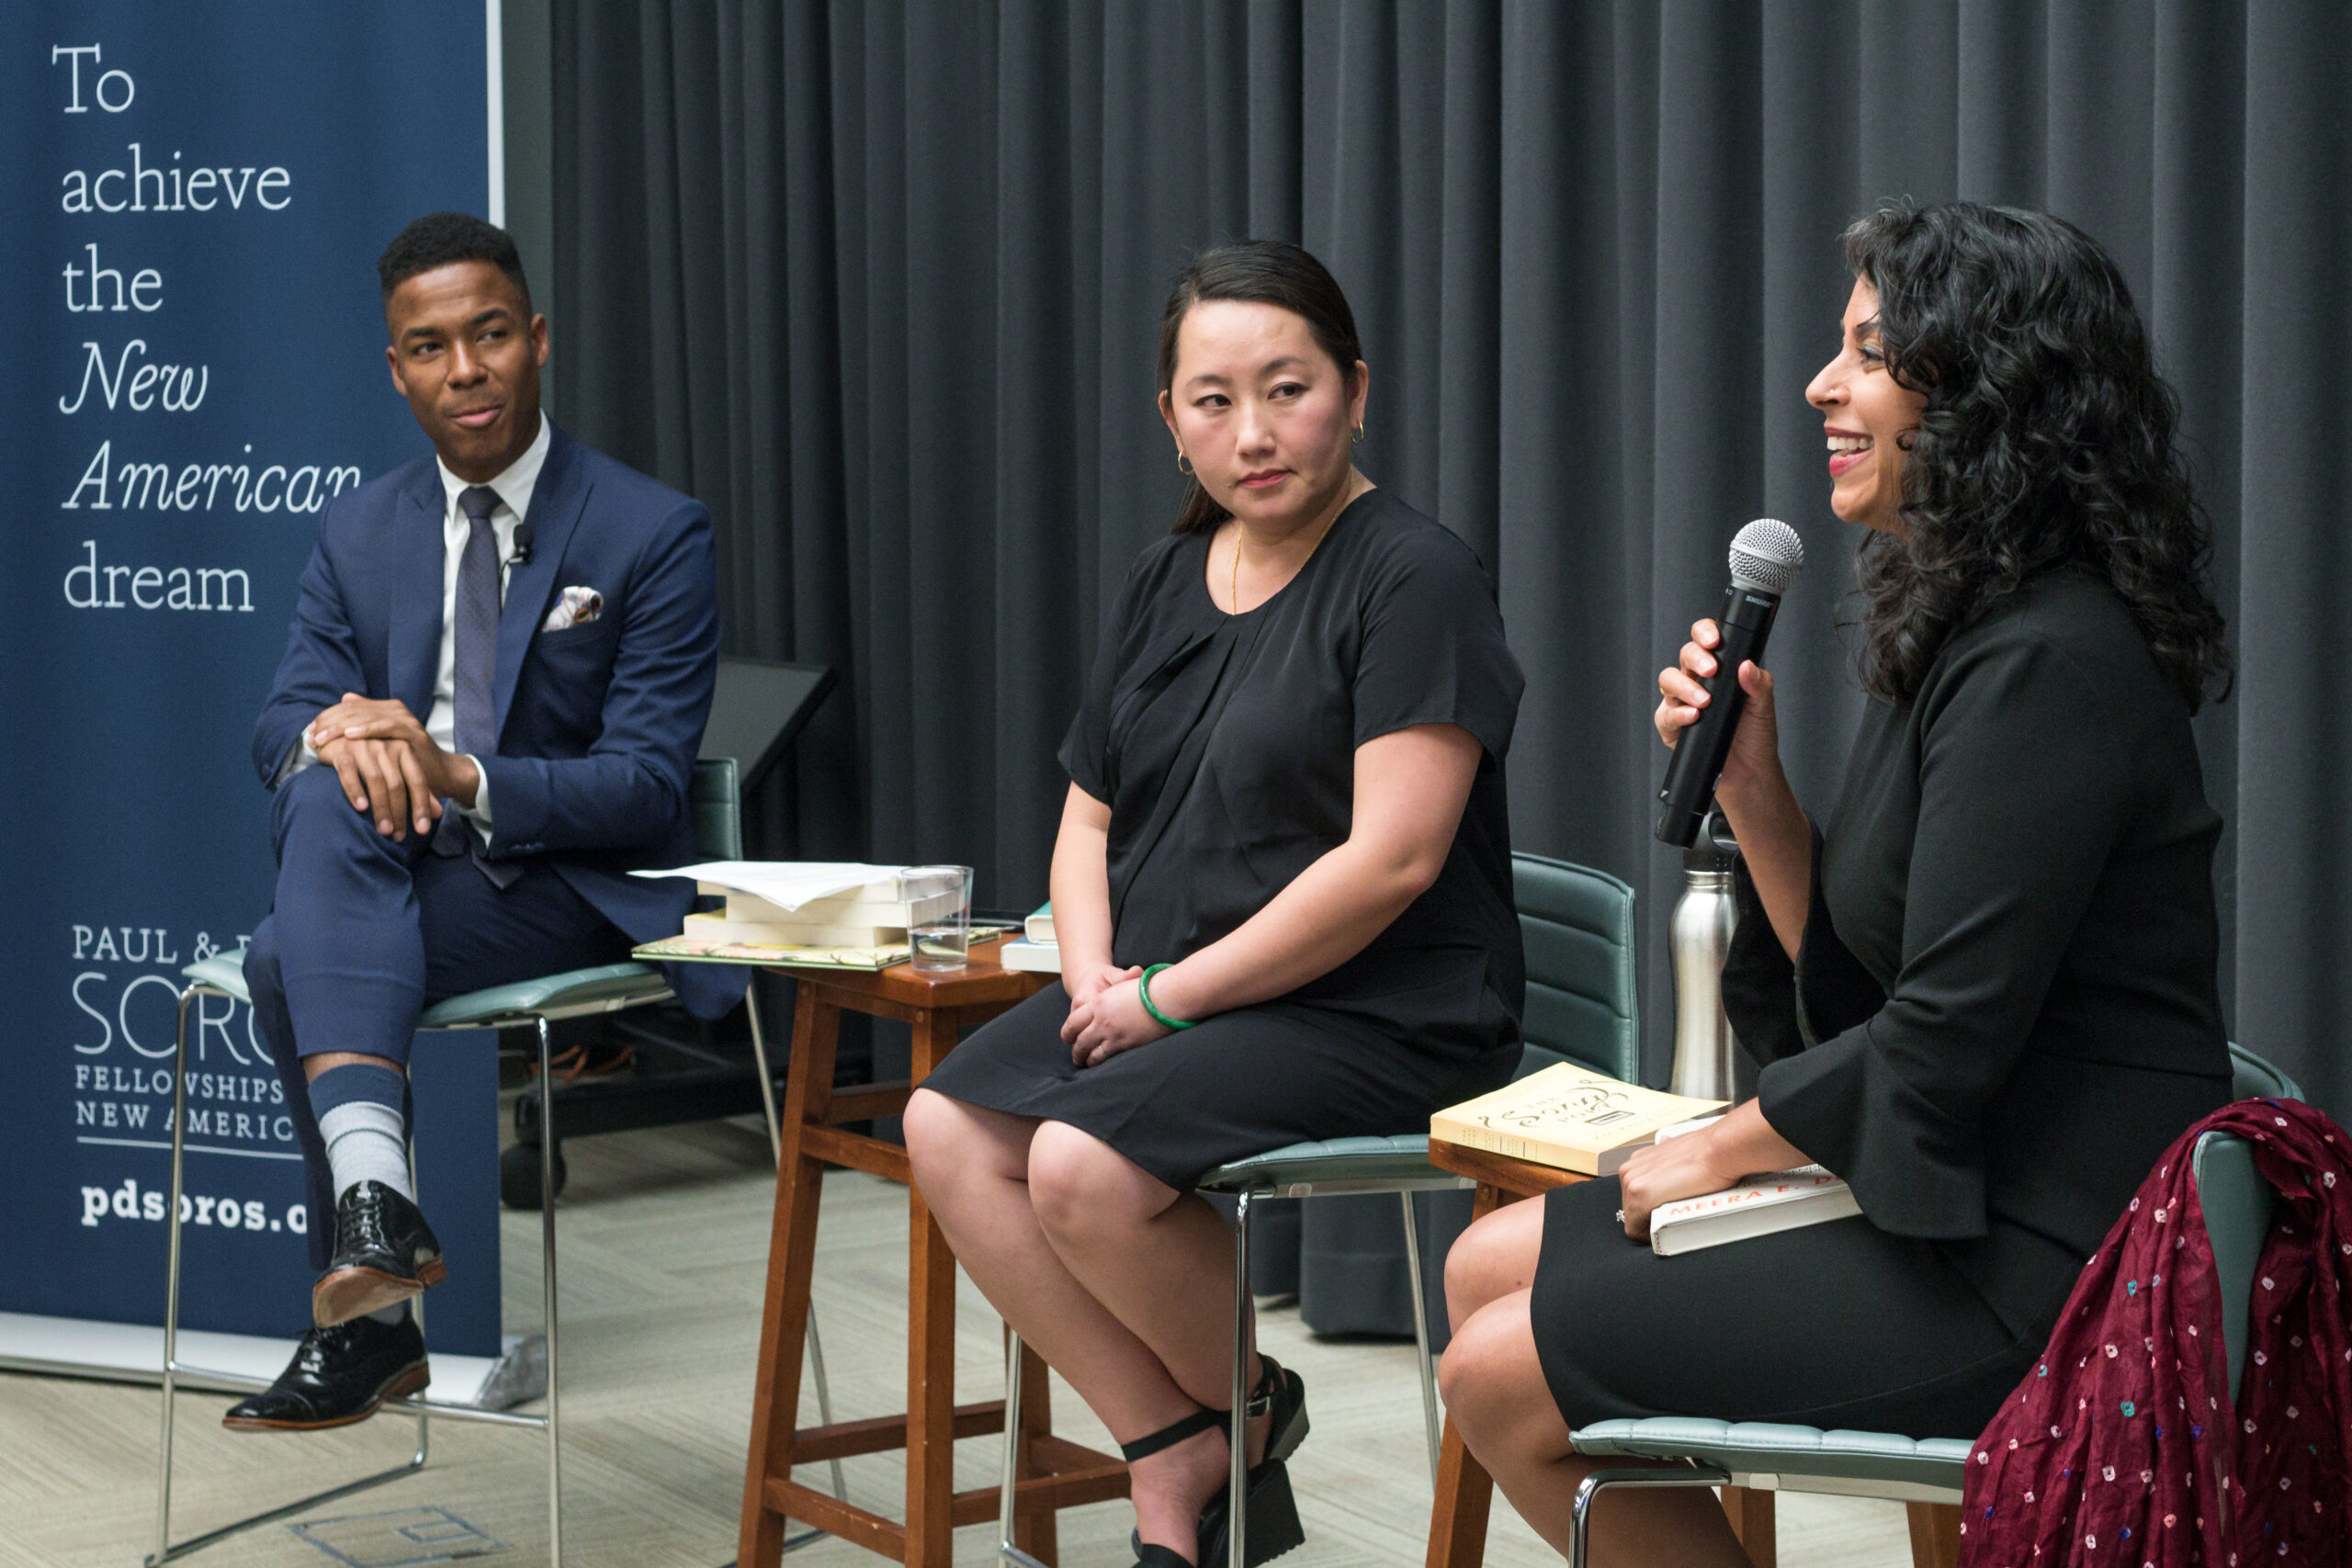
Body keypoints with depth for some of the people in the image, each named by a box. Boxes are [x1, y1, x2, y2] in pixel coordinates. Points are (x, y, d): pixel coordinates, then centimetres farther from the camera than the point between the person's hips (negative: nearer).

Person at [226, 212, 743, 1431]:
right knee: (329, 791, -31)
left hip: (570, 885, -5)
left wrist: (459, 777, -27)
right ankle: (372, 1191, -39)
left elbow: (646, 782, -11)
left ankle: (365, 1325, -23)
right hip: (393, 871, 5)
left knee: (290, 955, -29)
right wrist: (332, 731, -22)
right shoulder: (360, 530, 11)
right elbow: (279, 726, 5)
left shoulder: (653, 533, -4)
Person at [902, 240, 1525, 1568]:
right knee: (949, 1128, -13)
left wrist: (1172, 995, -16)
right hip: (1160, 996, 8)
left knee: (1085, 1164, -27)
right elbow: (1091, 820, 18)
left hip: (1377, 1016, -8)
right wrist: (1097, 980, -3)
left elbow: (1393, 859, -19)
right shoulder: (1168, 580, 14)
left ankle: (1252, 1410, 2)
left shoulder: (1416, 577, -10)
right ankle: (1175, 1453, -5)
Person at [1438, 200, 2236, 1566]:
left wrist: (1724, 1148, -8)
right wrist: (1749, 783, 0)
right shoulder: (1961, 633, 12)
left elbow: (1945, 1036, -22)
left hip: (2043, 1271, -10)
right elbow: (1852, 980, 14)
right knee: (1487, 1270, 13)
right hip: (1956, 1206, 10)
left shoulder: (2048, 664, -20)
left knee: (1500, 1379, -8)